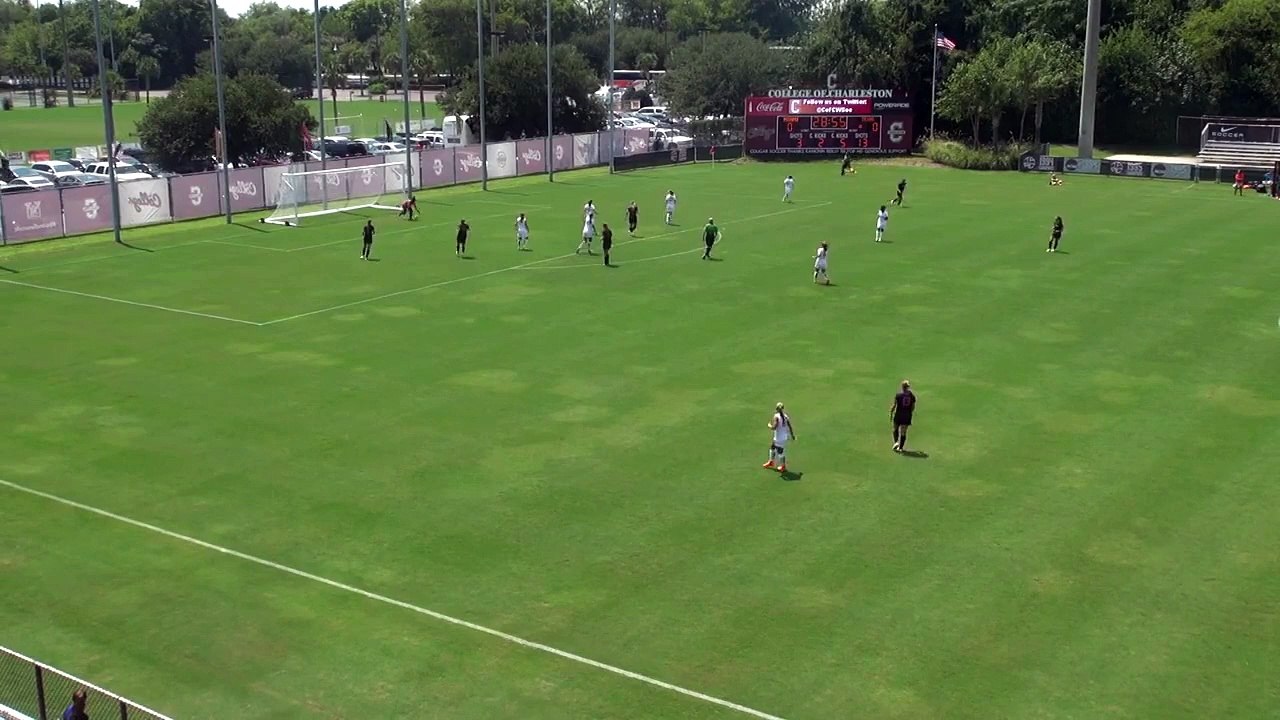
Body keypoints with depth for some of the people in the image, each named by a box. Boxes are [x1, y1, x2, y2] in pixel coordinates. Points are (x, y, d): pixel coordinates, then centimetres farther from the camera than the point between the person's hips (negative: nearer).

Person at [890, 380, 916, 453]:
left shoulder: (898, 394, -9)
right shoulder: (912, 395, 1)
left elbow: (894, 405, -8)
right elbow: (913, 407, 6)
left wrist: (891, 413, 2)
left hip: (898, 414, -3)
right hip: (907, 416, 3)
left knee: (895, 429, 17)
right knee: (903, 432, 8)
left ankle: (896, 442, -3)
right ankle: (901, 447, 10)